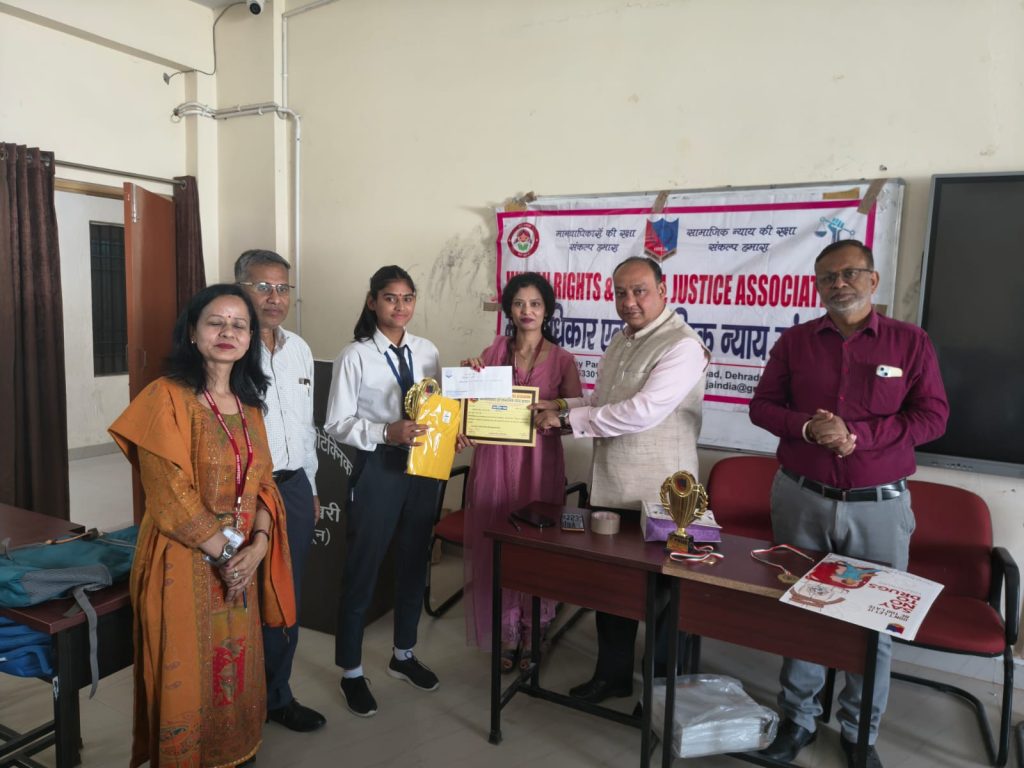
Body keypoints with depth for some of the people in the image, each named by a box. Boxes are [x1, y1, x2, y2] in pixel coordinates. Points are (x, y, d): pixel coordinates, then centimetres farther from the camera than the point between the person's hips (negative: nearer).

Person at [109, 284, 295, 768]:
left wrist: (257, 546, -8)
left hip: (242, 561, 6)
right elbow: (170, 495, -17)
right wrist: (227, 551, -14)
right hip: (186, 562, -6)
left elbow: (262, 482, 7)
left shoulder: (248, 403, 9)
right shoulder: (168, 397, -12)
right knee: (188, 678, 8)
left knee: (237, 672, 17)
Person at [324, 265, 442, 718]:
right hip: (377, 469, -5)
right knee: (363, 570, 7)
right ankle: (351, 671, 27)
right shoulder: (355, 356, -9)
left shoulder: (427, 352, 4)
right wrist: (386, 433, -25)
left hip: (424, 468, 5)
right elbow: (337, 424, -11)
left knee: (414, 564, 18)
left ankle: (403, 655, 40)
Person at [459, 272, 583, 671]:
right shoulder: (493, 352, 4)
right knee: (495, 542, 6)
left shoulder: (562, 360, 0)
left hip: (539, 461, -1)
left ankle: (531, 631, 27)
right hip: (495, 458, 2)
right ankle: (505, 632, 25)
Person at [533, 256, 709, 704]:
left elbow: (642, 411, -26)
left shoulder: (682, 345, -16)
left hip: (659, 497, -7)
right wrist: (561, 406, 0)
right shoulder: (621, 340, 11)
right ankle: (612, 673, 37)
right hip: (610, 489, 8)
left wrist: (568, 418, -20)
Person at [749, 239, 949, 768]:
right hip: (801, 499, 2)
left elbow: (933, 416, -4)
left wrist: (858, 435, -17)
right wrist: (807, 426, -16)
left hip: (880, 506, -1)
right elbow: (762, 405, 4)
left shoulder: (910, 342, 0)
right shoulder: (794, 342, 4)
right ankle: (797, 720, 27)